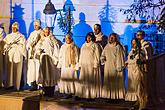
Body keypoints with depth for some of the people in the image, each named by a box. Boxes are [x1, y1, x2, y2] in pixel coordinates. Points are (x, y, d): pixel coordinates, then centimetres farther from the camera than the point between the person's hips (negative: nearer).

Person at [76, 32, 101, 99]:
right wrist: (80, 64, 10)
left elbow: (97, 56, -6)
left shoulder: (95, 45, -1)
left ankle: (92, 95, -4)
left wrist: (95, 65, -13)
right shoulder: (83, 45, 17)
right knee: (83, 80, 1)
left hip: (92, 65, -5)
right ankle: (83, 94, 4)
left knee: (91, 80, -6)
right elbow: (81, 55, 17)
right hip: (84, 65, 5)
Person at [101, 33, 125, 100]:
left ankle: (117, 96, -2)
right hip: (108, 67, 6)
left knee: (116, 81, -5)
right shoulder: (107, 46, 14)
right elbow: (103, 55, 21)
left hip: (115, 66, -6)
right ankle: (109, 96, 9)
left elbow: (120, 57, -8)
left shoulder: (118, 47, -4)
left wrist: (119, 67, -13)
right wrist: (102, 58, -3)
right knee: (108, 81, 5)